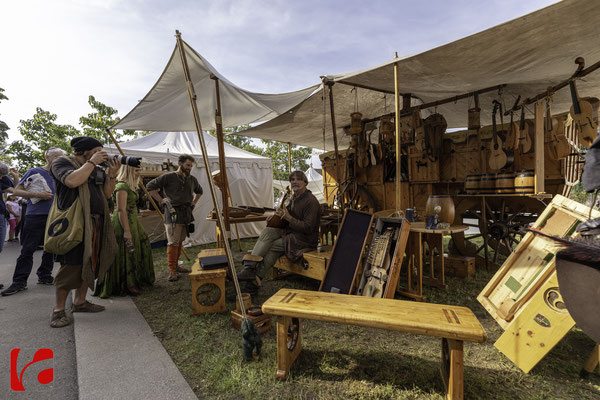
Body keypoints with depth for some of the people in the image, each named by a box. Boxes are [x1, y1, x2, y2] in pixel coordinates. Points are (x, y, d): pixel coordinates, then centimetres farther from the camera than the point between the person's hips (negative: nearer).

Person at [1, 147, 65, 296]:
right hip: (35, 216, -4)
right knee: (28, 249, -2)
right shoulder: (34, 172, 1)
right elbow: (16, 191, 2)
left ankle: (44, 276, 20)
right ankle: (19, 281, 5)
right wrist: (37, 194, -12)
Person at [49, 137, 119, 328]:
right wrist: (92, 162, -12)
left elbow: (107, 194, 14)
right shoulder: (62, 162, 0)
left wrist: (112, 174, 1)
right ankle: (58, 309, 7)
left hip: (96, 223, 7)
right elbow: (72, 181, -22)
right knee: (72, 266, -8)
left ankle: (79, 301, 24)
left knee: (91, 264, 11)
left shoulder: (97, 169, 18)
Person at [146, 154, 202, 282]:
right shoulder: (168, 177, -6)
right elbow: (150, 186, -4)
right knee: (173, 243, -7)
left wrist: (193, 203, 17)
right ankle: (172, 271, 0)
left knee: (180, 242, 14)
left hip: (186, 214, 6)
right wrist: (161, 200, -8)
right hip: (173, 214, -6)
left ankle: (176, 265, 25)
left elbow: (199, 191, 31)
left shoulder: (192, 179, 12)